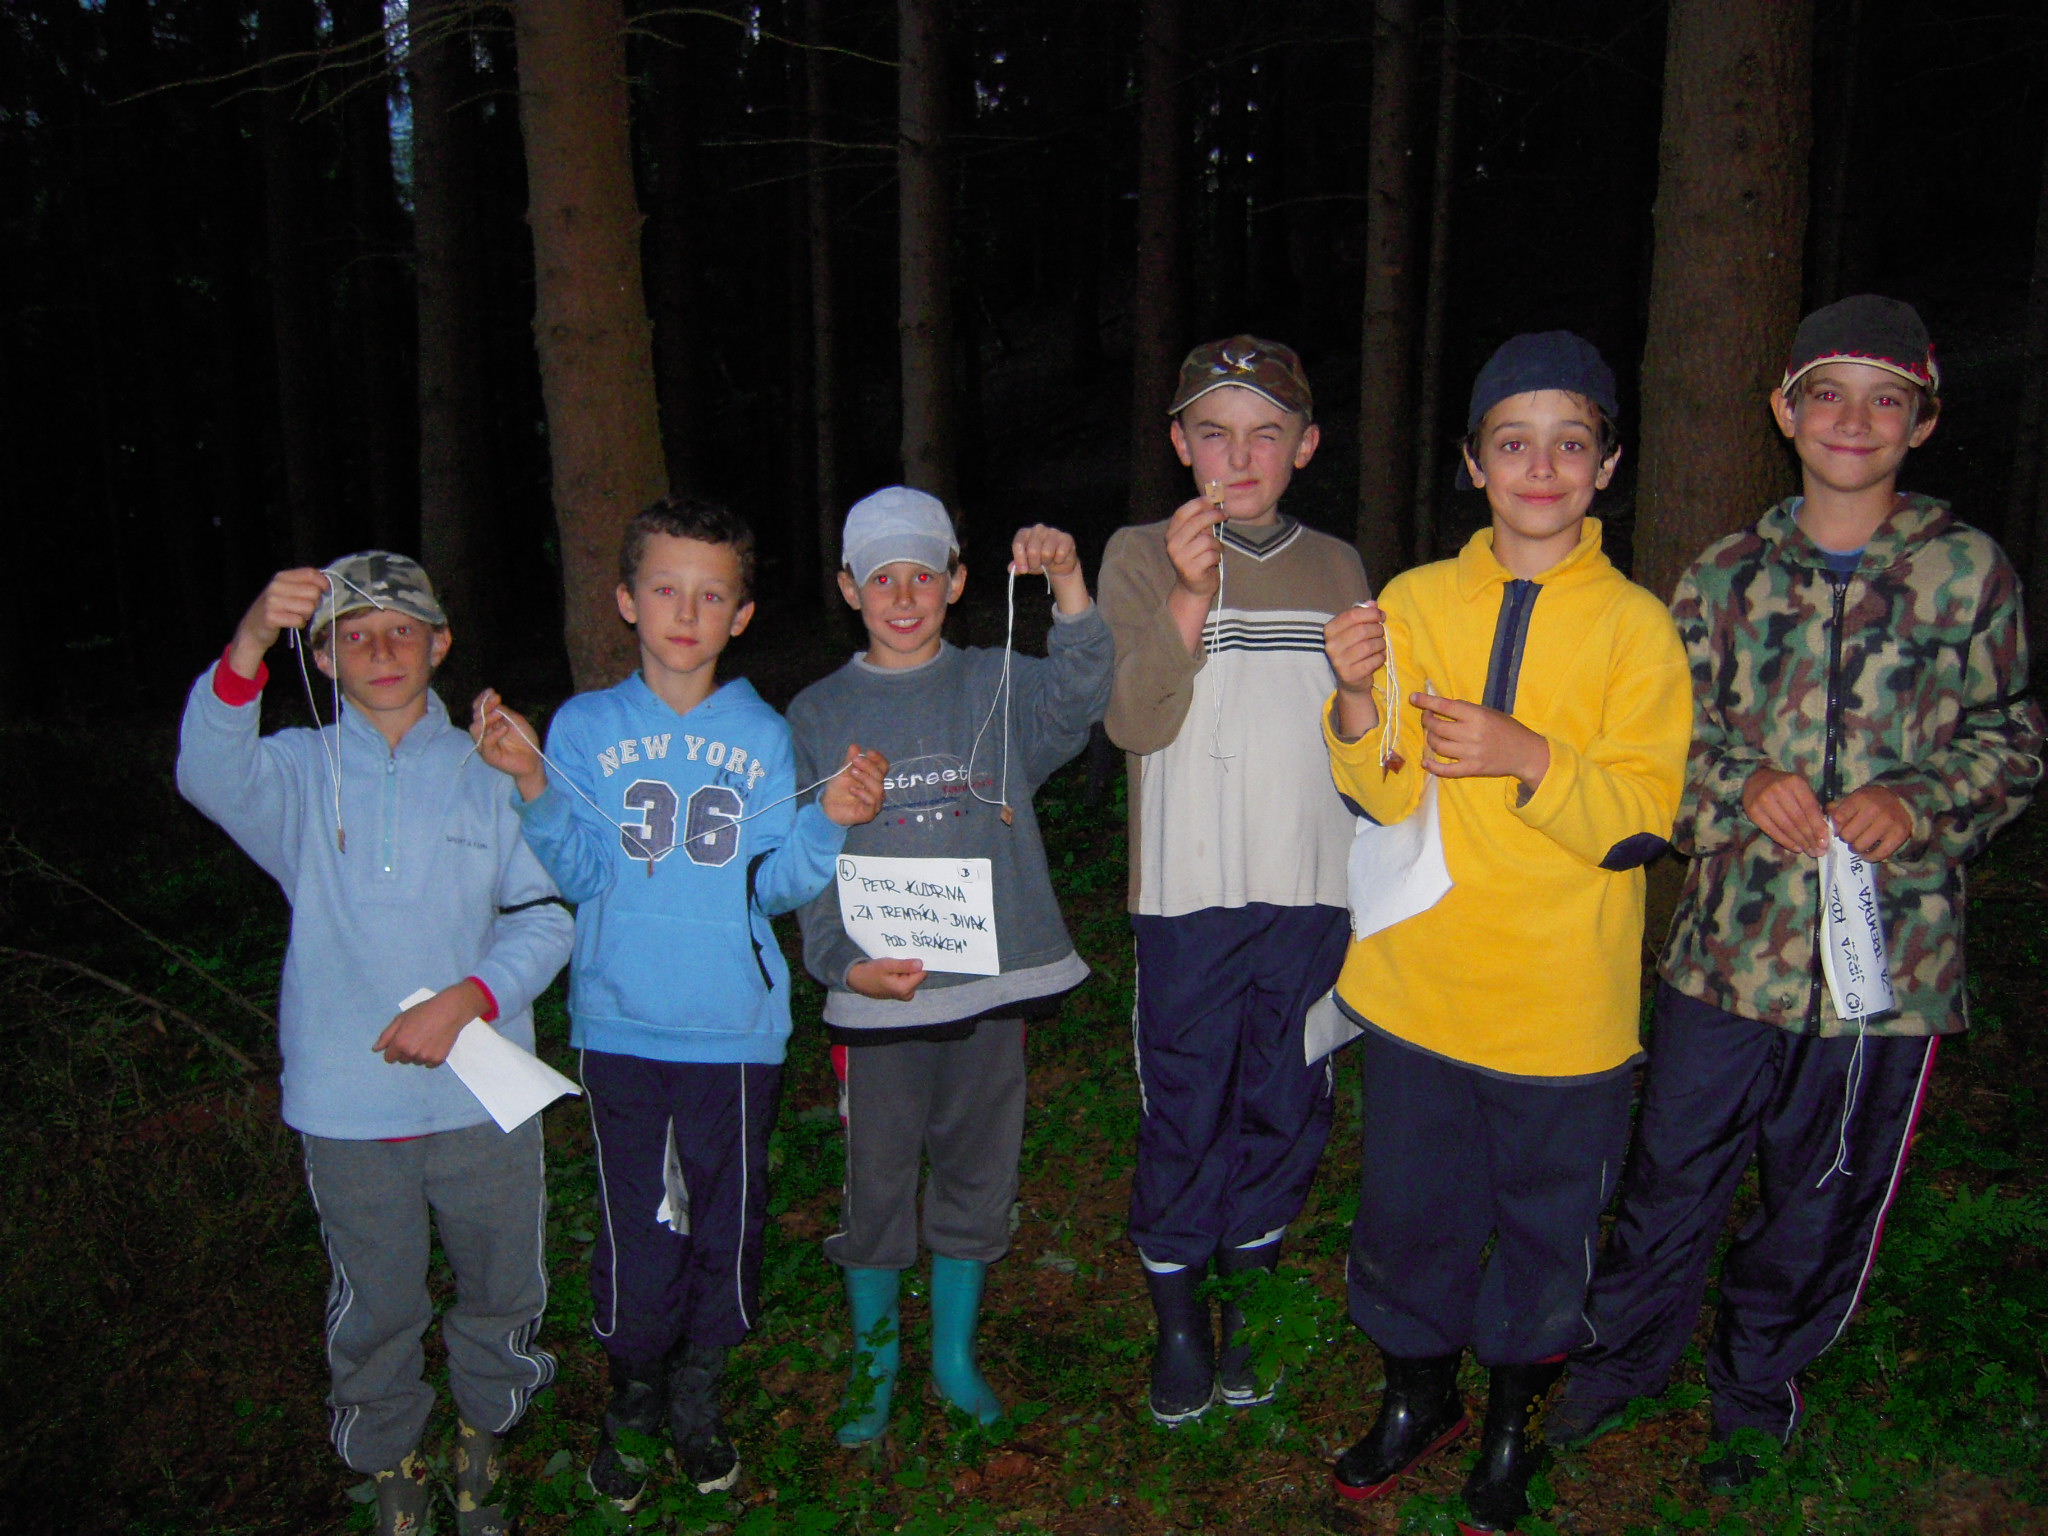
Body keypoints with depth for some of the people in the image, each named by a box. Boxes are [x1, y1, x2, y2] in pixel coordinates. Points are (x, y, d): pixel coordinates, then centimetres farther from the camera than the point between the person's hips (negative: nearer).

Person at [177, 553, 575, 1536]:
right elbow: (212, 776, -24)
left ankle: (484, 1429, 44)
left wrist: (467, 998, -19)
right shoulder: (299, 773, -1)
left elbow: (546, 916, -2)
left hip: (483, 1097, 1)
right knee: (375, 1308, 15)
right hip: (348, 1106, -1)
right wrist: (248, 644, -41)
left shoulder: (487, 772, 2)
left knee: (500, 1290, 16)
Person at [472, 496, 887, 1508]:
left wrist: (831, 823, -19)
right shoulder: (584, 728, 0)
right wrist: (530, 786, -19)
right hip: (622, 1025, -1)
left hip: (735, 1028, 1)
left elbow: (774, 888, -2)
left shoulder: (763, 735, 1)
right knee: (636, 1231, 4)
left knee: (727, 1221, 12)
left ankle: (698, 1393, 37)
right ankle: (632, 1396, 32)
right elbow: (578, 876, -5)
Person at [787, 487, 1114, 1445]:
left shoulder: (997, 686, 2)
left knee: (976, 1174, 14)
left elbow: (1079, 693, -19)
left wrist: (1067, 587, -36)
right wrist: (843, 963, -14)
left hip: (991, 981, 1)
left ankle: (955, 1356, 34)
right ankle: (874, 1362, 32)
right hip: (875, 993, 0)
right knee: (875, 1185, 10)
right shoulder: (818, 715, 2)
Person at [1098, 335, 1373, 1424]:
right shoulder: (1141, 558, -2)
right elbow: (1134, 722, -15)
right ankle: (1177, 1321, 27)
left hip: (1312, 893, 4)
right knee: (1182, 1114, 6)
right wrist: (1189, 595, -25)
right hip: (1190, 892, -3)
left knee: (1285, 1111, 13)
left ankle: (1244, 1302, 33)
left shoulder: (1336, 568, 9)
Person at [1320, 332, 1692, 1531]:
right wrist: (1358, 705, -23)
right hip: (1419, 985, 2)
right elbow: (1383, 796, -4)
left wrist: (1527, 758, -25)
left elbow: (1645, 823, -10)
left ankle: (1512, 1429, 39)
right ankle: (1417, 1397, 40)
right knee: (1411, 1207, 15)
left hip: (1565, 1004, -1)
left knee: (1545, 1222, 13)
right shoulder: (1413, 601, 1)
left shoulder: (1637, 627, -5)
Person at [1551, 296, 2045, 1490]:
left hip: (1889, 954, 0)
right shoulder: (1728, 576, 5)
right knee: (1674, 1172, 12)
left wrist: (1918, 803, -14)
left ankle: (1757, 1391, 37)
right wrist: (1746, 784, -11)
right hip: (1729, 940, 1)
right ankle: (1626, 1355, 36)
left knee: (1825, 1197, 14)